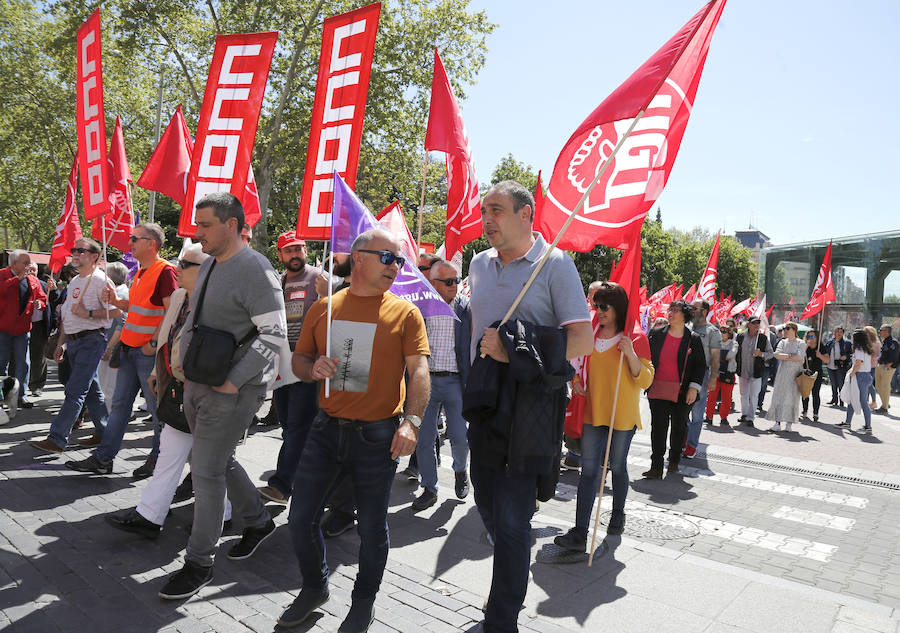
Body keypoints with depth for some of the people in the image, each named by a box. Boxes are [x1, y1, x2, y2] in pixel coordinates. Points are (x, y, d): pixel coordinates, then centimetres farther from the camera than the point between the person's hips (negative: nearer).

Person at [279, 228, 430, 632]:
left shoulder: (404, 312, -3)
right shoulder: (323, 308, 5)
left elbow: (419, 370, -8)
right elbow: (299, 358, 12)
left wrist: (411, 421, -19)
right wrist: (314, 368, -10)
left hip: (378, 435, -3)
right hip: (327, 428, 3)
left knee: (372, 525, 9)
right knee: (301, 517, 9)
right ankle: (315, 587, 36)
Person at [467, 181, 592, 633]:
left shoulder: (555, 264, -9)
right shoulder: (479, 264, 9)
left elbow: (583, 341, -15)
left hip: (528, 408, -6)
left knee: (510, 518, -3)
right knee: (489, 507, 16)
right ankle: (511, 588, 40)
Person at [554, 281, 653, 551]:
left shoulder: (634, 338, -6)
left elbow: (645, 380, -8)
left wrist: (630, 354, -21)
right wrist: (576, 380, 3)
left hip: (623, 415, -3)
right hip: (593, 412, 3)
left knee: (617, 467, 13)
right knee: (589, 470, -2)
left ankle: (617, 514, 38)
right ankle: (580, 533, -4)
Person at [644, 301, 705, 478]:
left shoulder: (694, 339, 1)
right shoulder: (656, 334, 5)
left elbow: (701, 365, 4)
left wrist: (694, 387, -5)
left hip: (682, 393, 0)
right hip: (658, 390, 1)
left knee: (679, 427, 11)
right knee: (658, 427, -1)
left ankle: (674, 461, 31)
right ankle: (656, 467, 3)